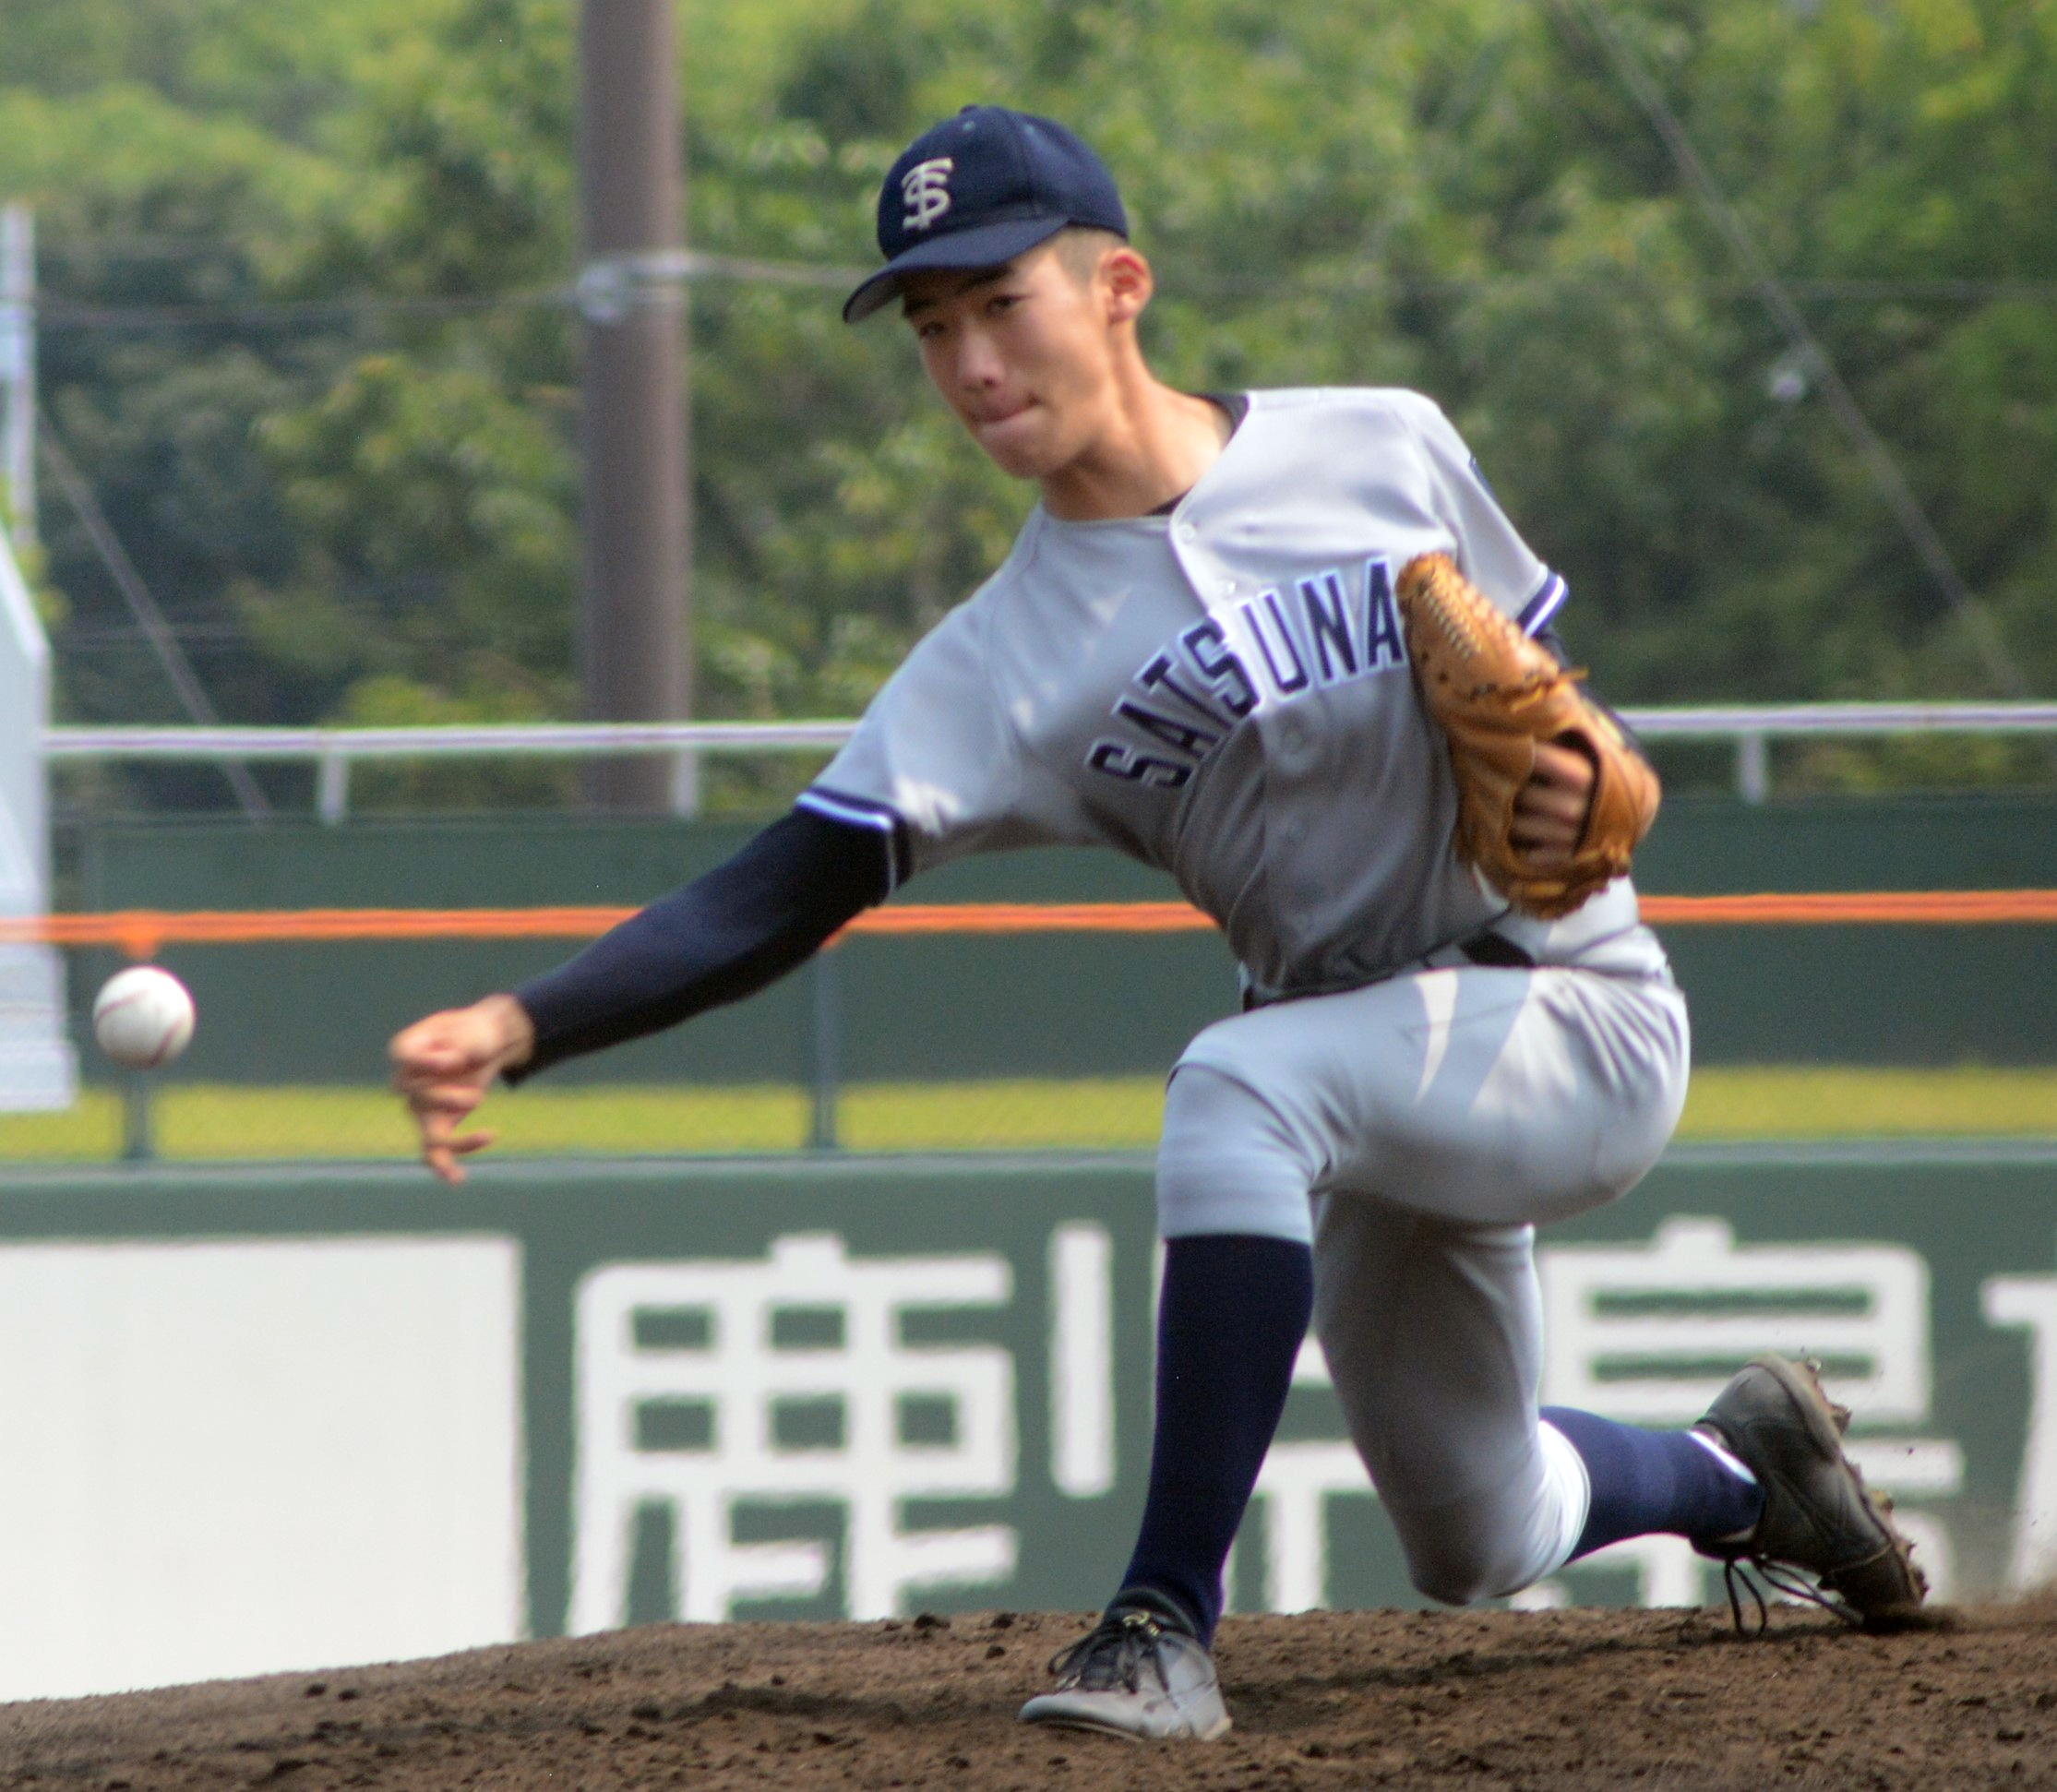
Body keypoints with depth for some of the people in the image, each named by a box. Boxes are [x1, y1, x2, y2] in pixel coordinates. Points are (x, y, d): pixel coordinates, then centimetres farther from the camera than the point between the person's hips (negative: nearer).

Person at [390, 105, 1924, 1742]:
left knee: (1239, 1087, -32)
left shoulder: (1391, 453, -8)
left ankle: (1170, 1619, -30)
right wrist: (516, 1030, -31)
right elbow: (785, 895, -17)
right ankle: (1747, 1468, 47)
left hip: (1583, 1013, -4)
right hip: (1390, 1099, 4)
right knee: (1480, 1546, 13)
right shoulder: (1005, 661, -8)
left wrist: (1570, 776, -16)